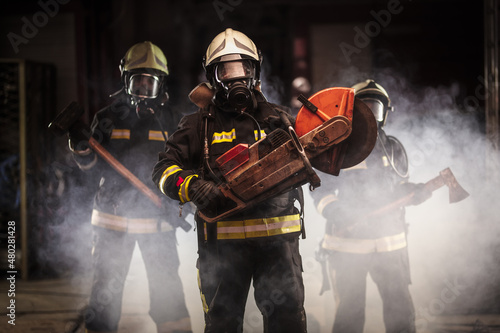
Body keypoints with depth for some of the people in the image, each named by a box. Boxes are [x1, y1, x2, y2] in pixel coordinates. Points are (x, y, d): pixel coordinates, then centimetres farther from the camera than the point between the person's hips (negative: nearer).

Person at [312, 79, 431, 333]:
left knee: (401, 310, 0)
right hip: (347, 244, -3)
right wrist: (333, 211, -22)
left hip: (390, 243, 3)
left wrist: (414, 192, -2)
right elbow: (320, 189, -3)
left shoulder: (394, 149, 13)